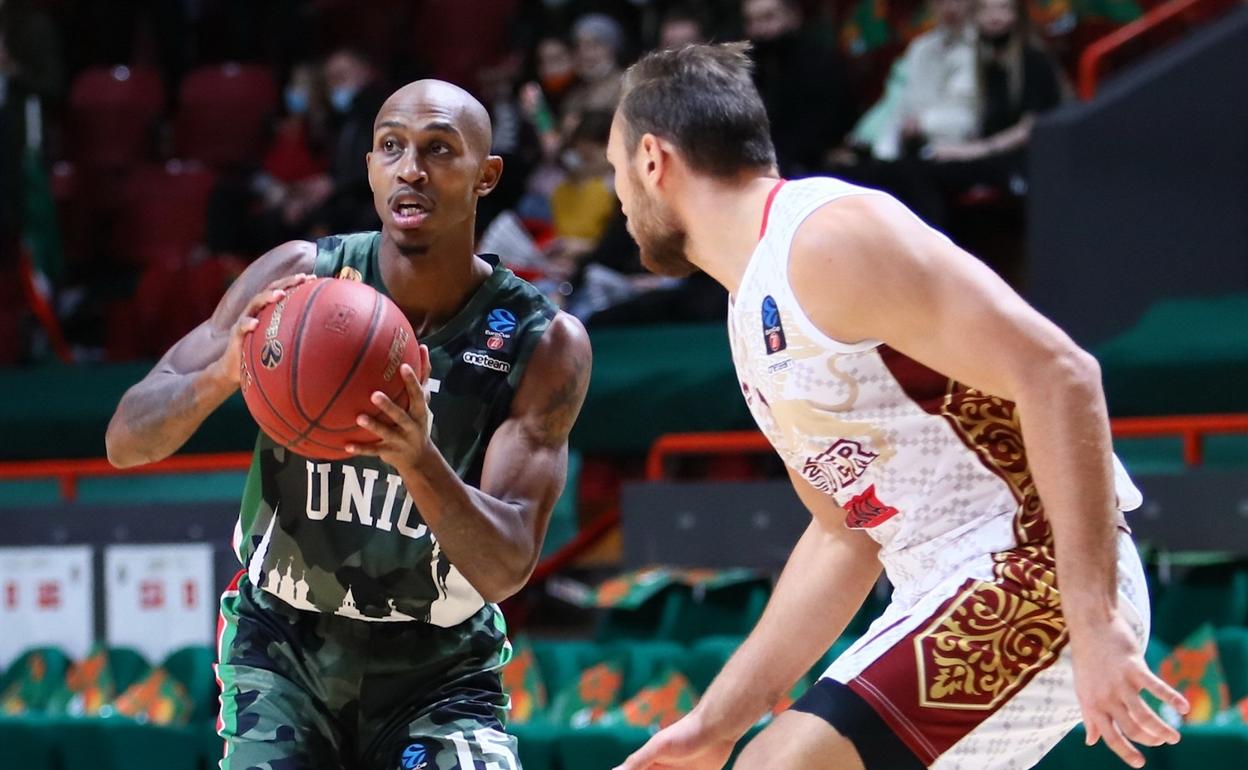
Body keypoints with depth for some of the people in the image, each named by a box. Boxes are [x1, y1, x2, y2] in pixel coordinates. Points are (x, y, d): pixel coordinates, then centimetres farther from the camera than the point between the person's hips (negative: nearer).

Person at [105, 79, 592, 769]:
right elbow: (126, 441, -13)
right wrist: (223, 373, -34)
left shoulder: (543, 344, -14)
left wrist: (419, 461, -41)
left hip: (440, 667, 0)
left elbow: (505, 569, -21)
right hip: (284, 645, 0)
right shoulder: (298, 278, -12)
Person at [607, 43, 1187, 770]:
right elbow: (845, 536, 24)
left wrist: (1094, 623, -26)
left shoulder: (831, 235, -13)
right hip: (951, 600, 10)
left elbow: (1057, 375, -21)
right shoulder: (756, 308, 17)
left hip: (1035, 574, -10)